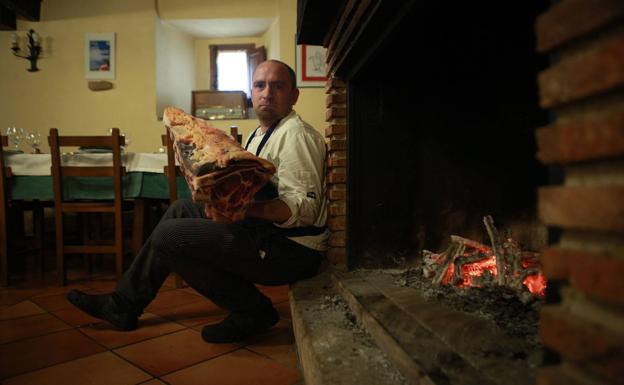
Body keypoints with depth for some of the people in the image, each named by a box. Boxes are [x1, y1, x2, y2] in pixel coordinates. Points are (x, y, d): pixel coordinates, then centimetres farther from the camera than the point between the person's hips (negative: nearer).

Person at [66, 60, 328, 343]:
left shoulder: (296, 135, -14)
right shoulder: (261, 133, 18)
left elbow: (305, 208, -23)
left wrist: (245, 209, -37)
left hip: (292, 250, -10)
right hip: (264, 233, 10)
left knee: (168, 236, -11)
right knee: (180, 210, 13)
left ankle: (252, 312, -3)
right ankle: (123, 303, 18)